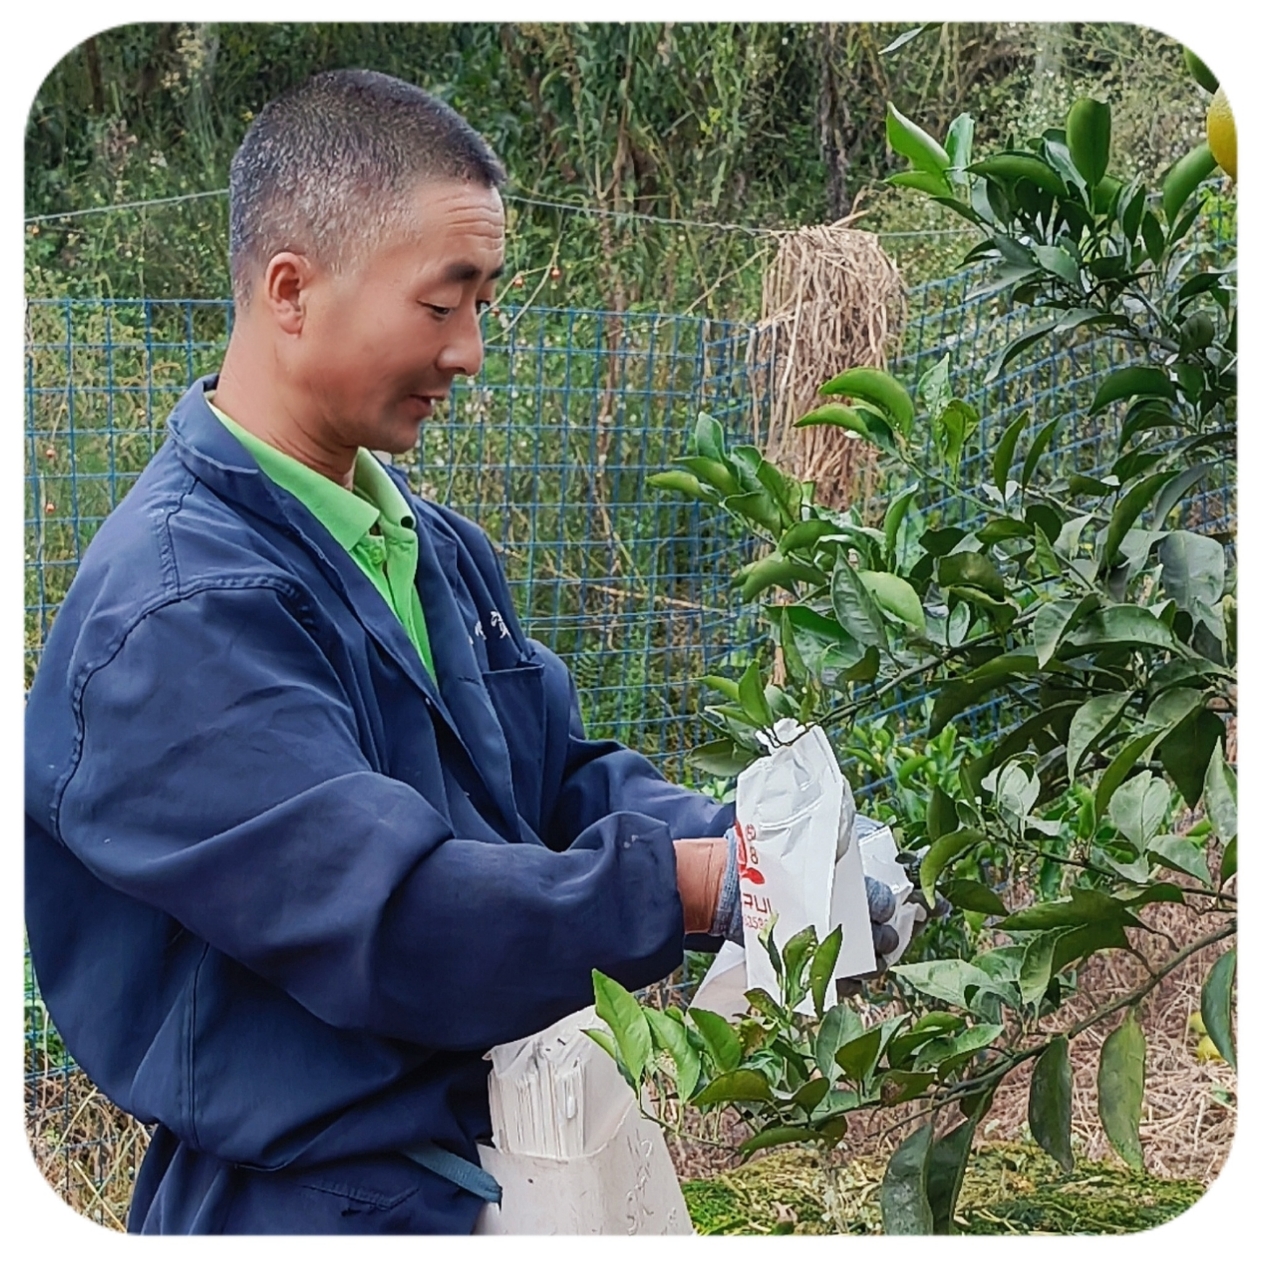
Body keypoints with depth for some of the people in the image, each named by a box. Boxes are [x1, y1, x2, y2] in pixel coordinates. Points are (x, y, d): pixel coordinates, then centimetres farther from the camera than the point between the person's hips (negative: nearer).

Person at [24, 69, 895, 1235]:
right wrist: (700, 886, -28)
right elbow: (391, 921, -30)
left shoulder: (438, 545, 8)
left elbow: (564, 776, 7)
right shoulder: (177, 614, -23)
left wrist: (748, 845, -10)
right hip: (323, 1198, -8)